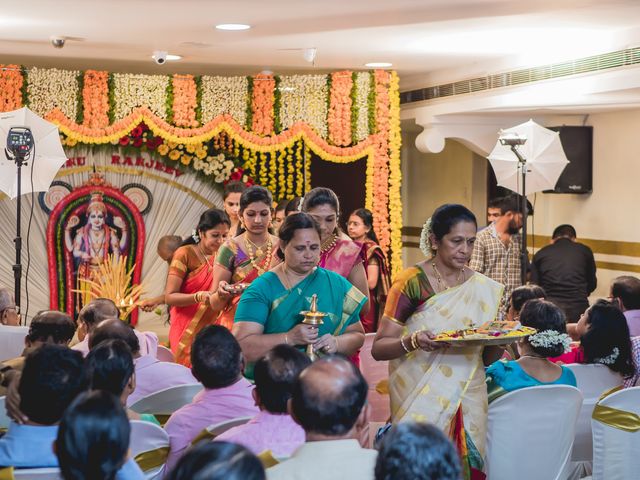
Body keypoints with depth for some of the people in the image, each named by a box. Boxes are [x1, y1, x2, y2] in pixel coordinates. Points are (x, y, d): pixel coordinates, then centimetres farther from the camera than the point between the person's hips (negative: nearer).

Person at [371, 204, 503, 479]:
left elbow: (487, 357, 15)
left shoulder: (485, 289, 8)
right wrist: (413, 341, -27)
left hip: (467, 402, 4)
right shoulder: (412, 282, -6)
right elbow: (378, 348, -9)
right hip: (419, 401, -4)